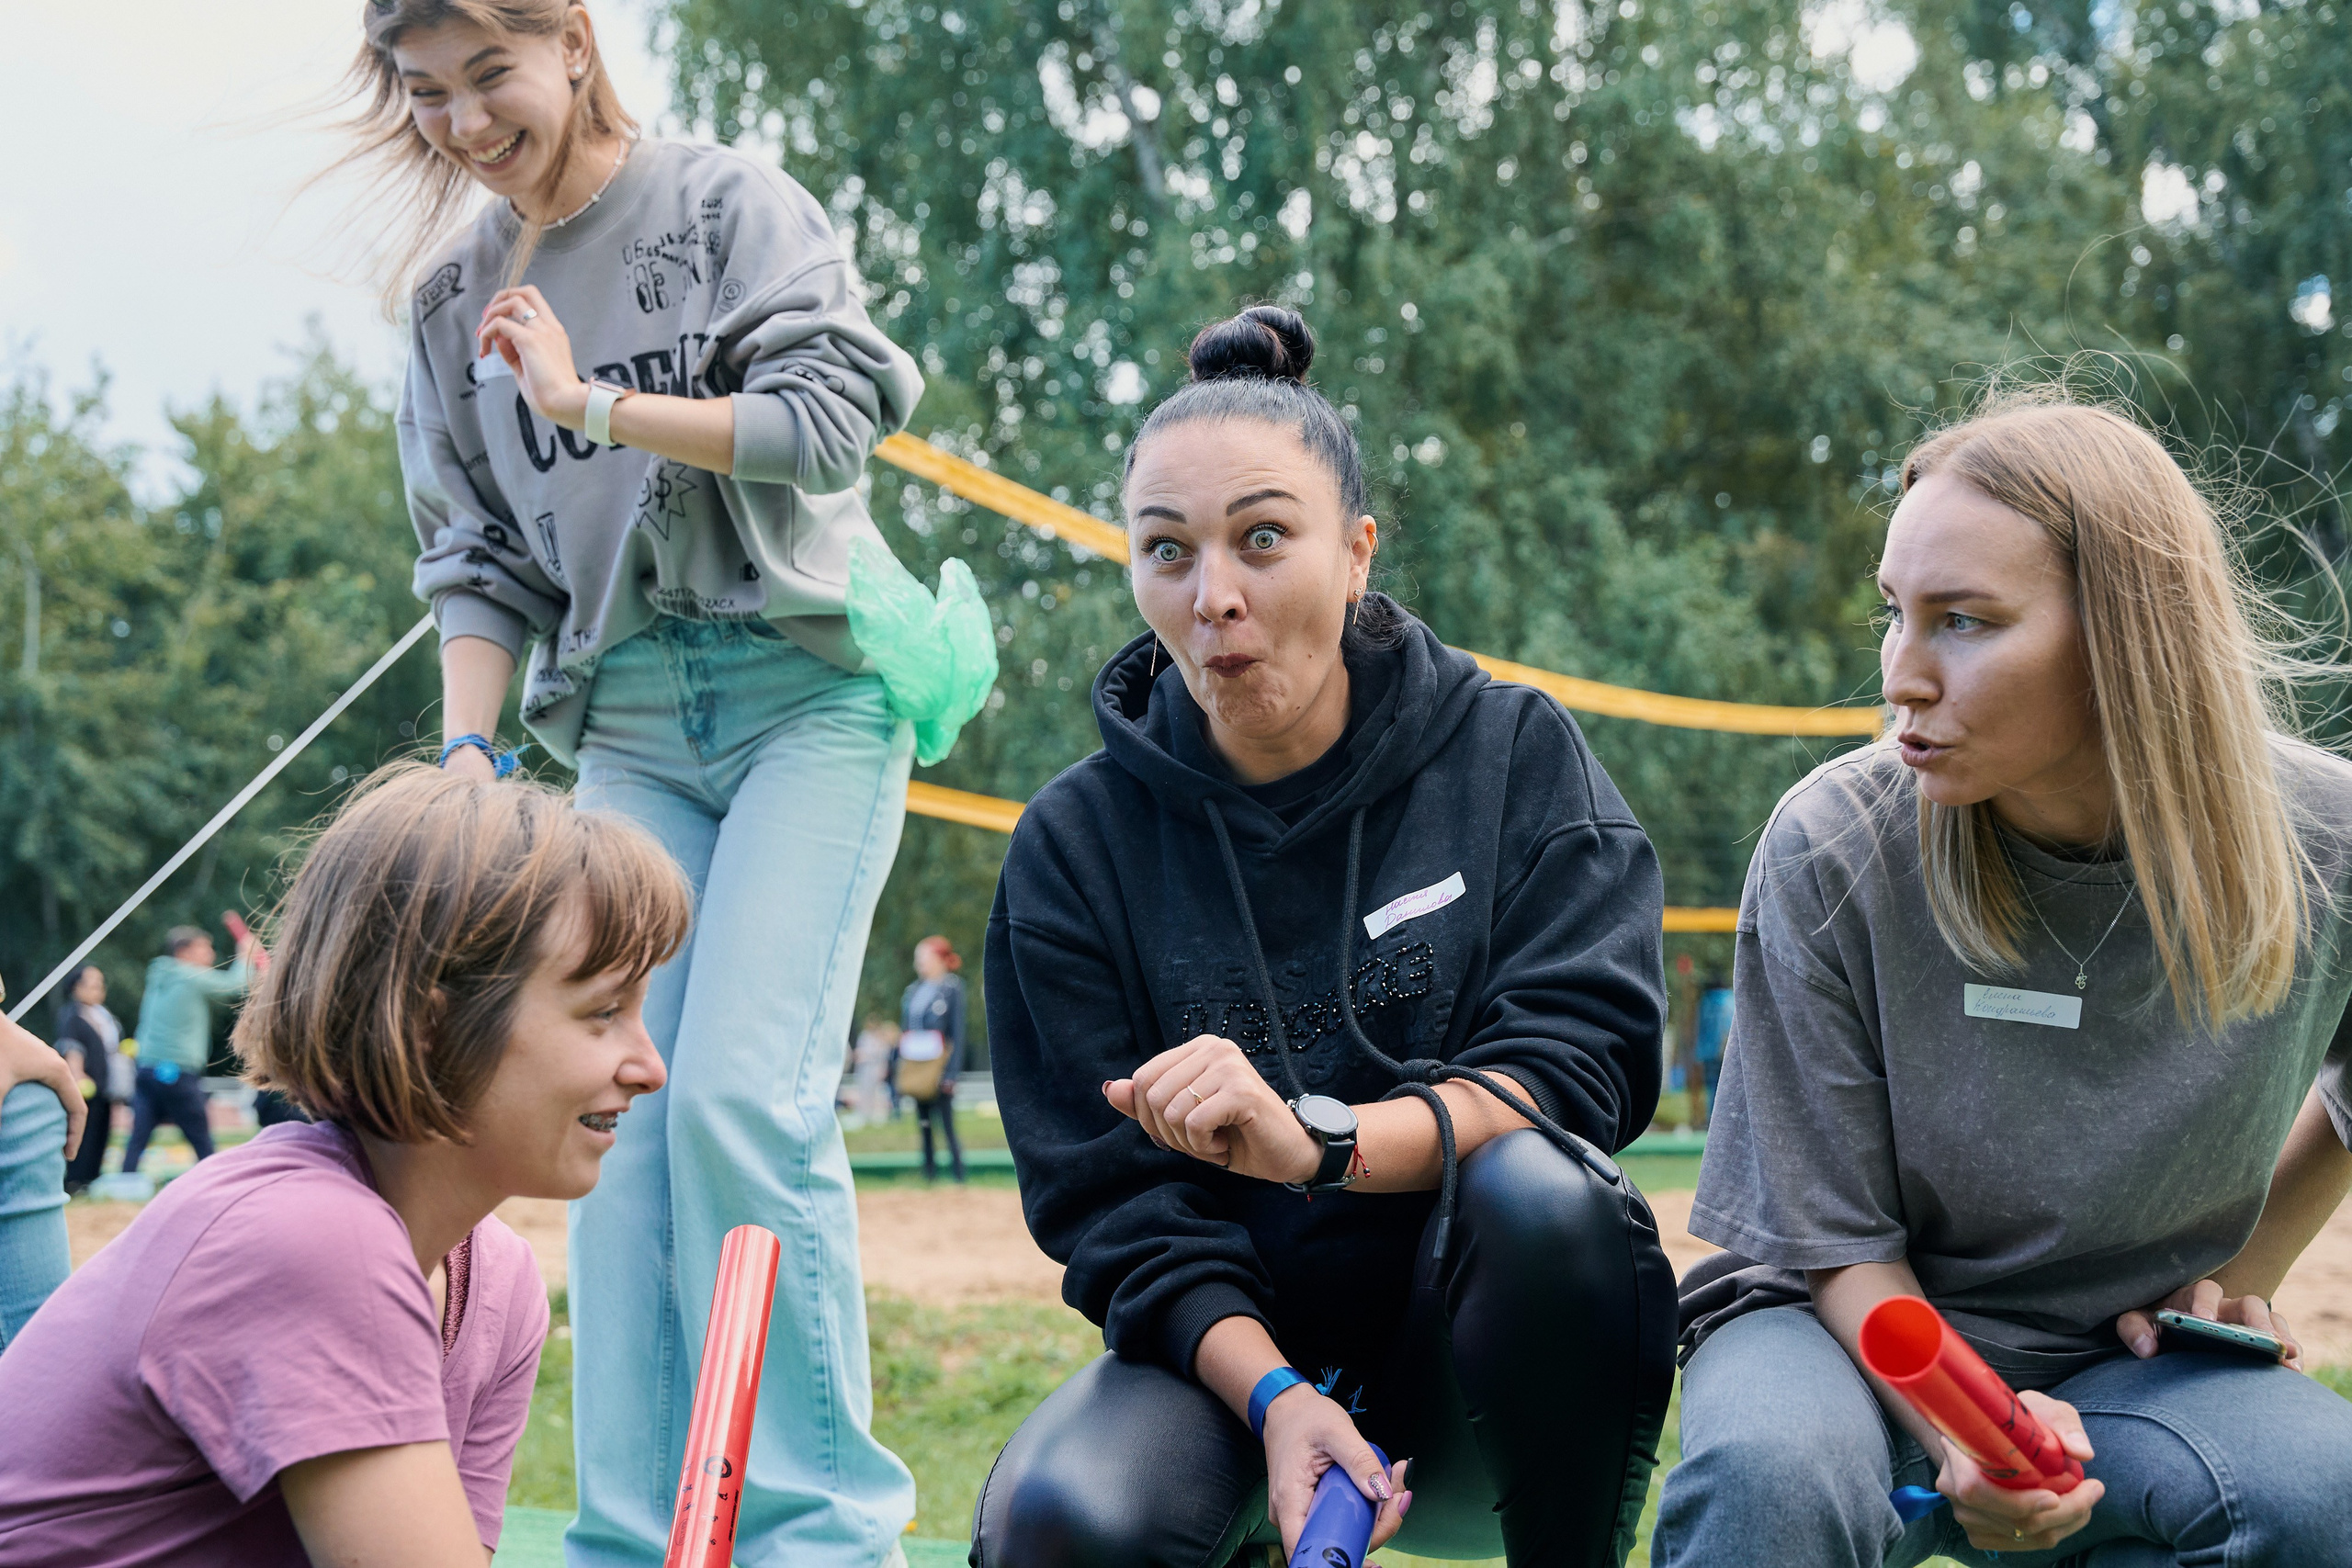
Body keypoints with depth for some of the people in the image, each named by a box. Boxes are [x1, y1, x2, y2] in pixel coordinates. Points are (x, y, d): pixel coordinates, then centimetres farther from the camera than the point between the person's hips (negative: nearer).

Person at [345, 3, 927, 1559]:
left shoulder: (730, 204, -1)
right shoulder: (455, 295, 11)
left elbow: (832, 418, -11)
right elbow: (480, 559, 13)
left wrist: (591, 404, -12)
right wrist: (465, 751, 0)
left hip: (808, 689, -4)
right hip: (627, 730, 5)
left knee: (742, 1093, -17)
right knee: (622, 1116, -5)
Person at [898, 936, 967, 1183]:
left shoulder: (952, 988, -5)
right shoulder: (913, 991, 14)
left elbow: (957, 1033, -8)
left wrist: (951, 1072, -14)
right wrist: (901, 1067, 11)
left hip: (938, 1068, -6)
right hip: (914, 1069, 6)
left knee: (947, 1127, -7)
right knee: (923, 1126, 9)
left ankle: (959, 1179, -3)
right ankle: (929, 1176, 14)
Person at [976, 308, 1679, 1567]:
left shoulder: (1513, 753, -2)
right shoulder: (1077, 845, -1)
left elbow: (1587, 1054, -13)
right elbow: (1109, 1199, -4)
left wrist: (1318, 1139, -30)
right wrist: (1276, 1398, -23)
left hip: (1483, 1348, 0)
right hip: (1232, 1350, 1)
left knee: (1537, 1191, -34)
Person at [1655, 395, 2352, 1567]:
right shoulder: (1832, 849, -19)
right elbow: (1839, 1241, -12)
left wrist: (2242, 1272, 4)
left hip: (2126, 1353, 3)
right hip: (1864, 1331, -2)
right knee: (1768, 1471, -38)